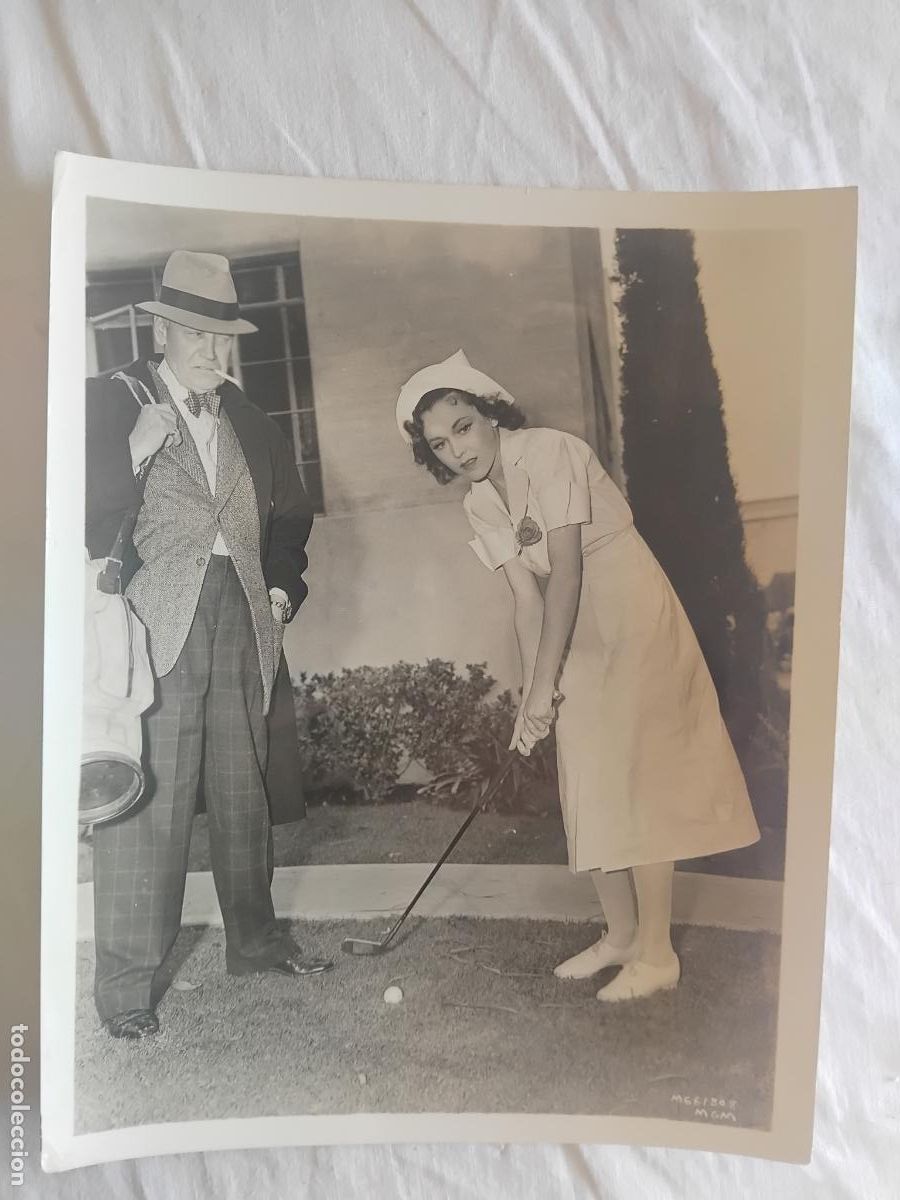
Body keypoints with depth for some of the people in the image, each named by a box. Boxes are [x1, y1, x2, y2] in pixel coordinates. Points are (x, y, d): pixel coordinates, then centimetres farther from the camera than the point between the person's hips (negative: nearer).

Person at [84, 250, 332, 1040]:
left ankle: (255, 940, 30)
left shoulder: (248, 419, 14)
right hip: (156, 623, -4)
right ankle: (128, 983, 10)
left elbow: (289, 512, 23)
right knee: (146, 803, -4)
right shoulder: (111, 402, 1)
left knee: (244, 793, 14)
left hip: (241, 621, 5)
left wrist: (282, 586, 10)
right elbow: (90, 520, -6)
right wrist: (135, 452, -19)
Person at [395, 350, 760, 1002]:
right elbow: (527, 598, -1)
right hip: (579, 643, 8)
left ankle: (656, 953, 12)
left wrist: (543, 684, -23)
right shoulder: (481, 505, 4)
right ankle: (621, 933, 27)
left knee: (635, 784, -3)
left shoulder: (549, 451, -18)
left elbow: (565, 571, -23)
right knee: (589, 793, 11)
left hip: (634, 626, -7)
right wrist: (532, 692, -11)